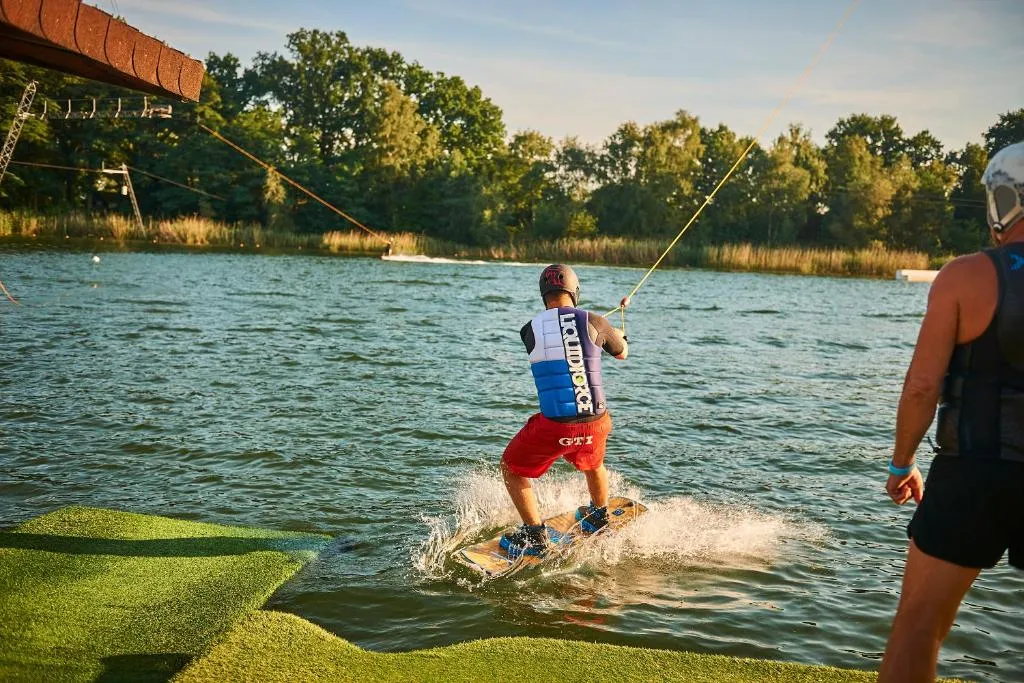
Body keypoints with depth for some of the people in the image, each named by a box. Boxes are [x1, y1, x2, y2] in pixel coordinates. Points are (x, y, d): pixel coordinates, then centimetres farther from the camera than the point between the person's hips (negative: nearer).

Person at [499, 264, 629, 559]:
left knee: (511, 469, 20)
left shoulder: (530, 330, 0)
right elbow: (623, 353, 19)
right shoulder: (594, 322, -1)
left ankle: (535, 535, 14)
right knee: (592, 464, 35)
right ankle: (599, 517, 55)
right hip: (594, 423, 3)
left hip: (553, 426, -2)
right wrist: (618, 336, 45)